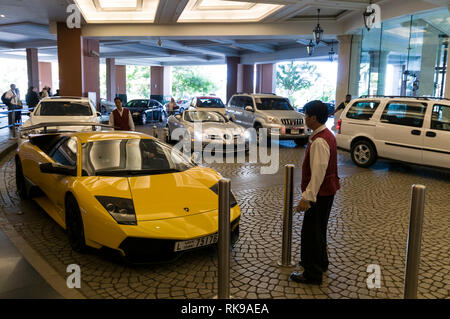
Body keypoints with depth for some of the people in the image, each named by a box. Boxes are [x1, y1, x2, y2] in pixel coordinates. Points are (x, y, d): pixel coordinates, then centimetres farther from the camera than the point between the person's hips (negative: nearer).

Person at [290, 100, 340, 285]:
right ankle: (320, 262, 42)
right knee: (319, 229, 24)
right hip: (327, 191, 11)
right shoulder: (327, 135, 10)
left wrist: (307, 197, -28)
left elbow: (318, 172, -28)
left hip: (320, 193, -11)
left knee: (311, 232, -1)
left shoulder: (319, 141, -24)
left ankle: (313, 274, 10)